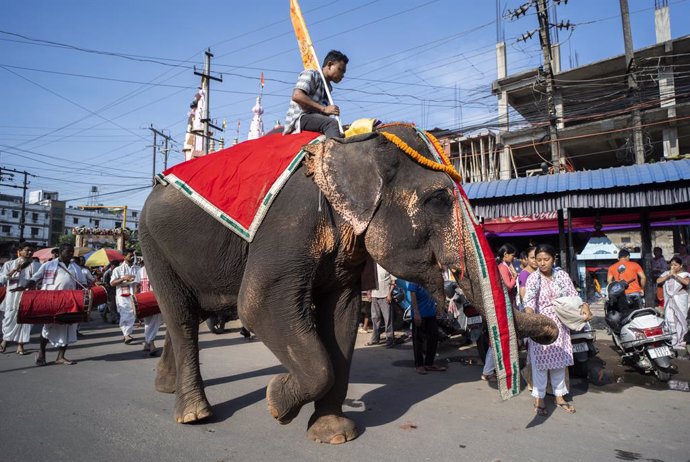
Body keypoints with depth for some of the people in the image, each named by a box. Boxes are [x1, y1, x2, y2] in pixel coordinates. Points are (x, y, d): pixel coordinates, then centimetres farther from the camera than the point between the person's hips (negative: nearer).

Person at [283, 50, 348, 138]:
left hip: (315, 120, 8)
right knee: (332, 123, -31)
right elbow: (297, 96, -17)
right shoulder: (311, 74, 1)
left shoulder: (328, 87, 24)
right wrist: (323, 109, -18)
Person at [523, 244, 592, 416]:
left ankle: (559, 396, 29)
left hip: (559, 324, 4)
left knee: (559, 360, 14)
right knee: (540, 362, 0)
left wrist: (584, 307, -23)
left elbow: (573, 295, -2)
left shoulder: (562, 275, 2)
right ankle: (539, 399, 12)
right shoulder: (533, 279, -9)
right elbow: (529, 300, -22)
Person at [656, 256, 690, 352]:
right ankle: (670, 342, 10)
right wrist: (668, 275, -12)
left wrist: (675, 275, -18)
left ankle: (680, 342, 11)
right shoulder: (667, 273, 9)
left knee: (680, 320, 1)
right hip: (669, 300, 3)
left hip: (680, 301, -3)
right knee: (670, 321, 3)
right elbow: (658, 281, -4)